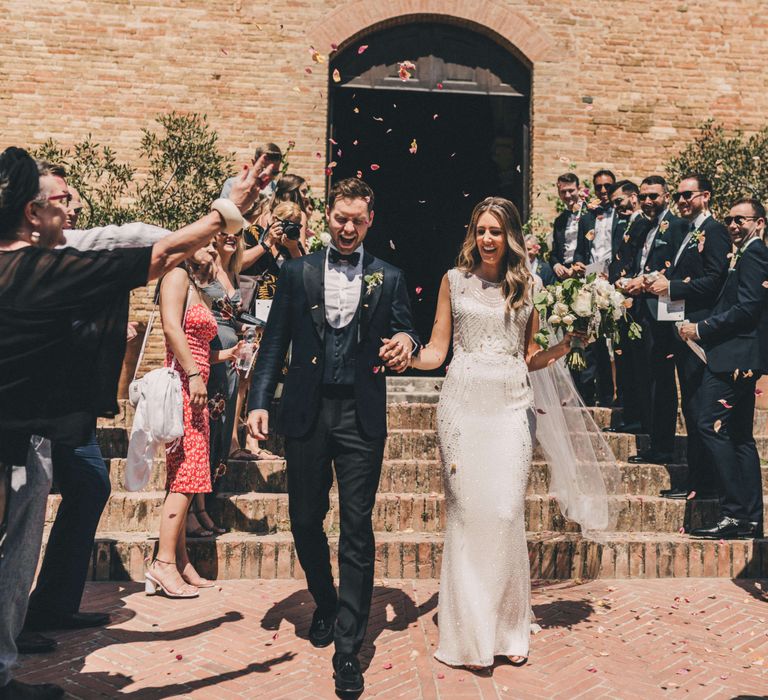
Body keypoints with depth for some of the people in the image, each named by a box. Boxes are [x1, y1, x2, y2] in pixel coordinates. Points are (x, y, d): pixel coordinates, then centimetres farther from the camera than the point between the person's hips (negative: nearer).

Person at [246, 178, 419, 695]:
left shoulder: (388, 278, 8)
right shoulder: (297, 272, 9)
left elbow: (406, 332, 9)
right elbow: (275, 342, 7)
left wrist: (405, 341, -16)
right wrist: (259, 401, -3)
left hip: (361, 415, -1)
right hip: (307, 412, 2)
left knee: (357, 528, -1)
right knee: (305, 521, 11)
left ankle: (348, 647, 8)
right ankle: (326, 605, 37)